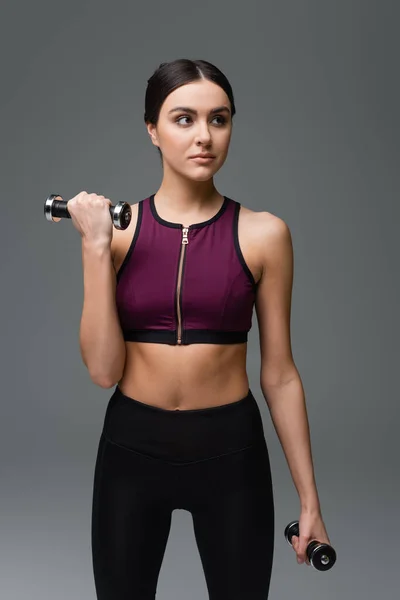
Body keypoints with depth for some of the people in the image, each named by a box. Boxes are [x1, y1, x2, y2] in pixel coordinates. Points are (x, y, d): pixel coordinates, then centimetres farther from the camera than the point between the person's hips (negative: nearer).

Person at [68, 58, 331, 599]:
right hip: (132, 447, 1)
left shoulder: (263, 233, -6)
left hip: (231, 450, 0)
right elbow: (103, 369, -10)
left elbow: (279, 374, -1)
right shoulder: (117, 228, -4)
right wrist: (95, 247, -17)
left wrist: (309, 498, 1)